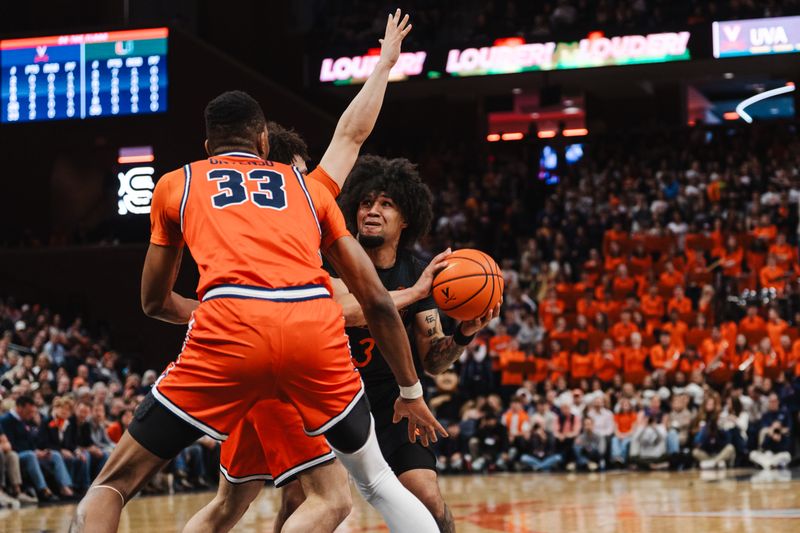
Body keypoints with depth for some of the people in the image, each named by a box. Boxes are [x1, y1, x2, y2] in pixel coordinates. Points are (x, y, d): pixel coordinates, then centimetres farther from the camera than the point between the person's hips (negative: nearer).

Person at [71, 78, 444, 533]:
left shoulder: (175, 184, 28)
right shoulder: (309, 187, 30)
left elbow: (155, 302, 38)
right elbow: (377, 301, 27)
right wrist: (412, 392, 37)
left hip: (229, 331, -2)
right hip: (317, 329, 2)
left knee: (113, 486, 11)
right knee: (375, 480, 27)